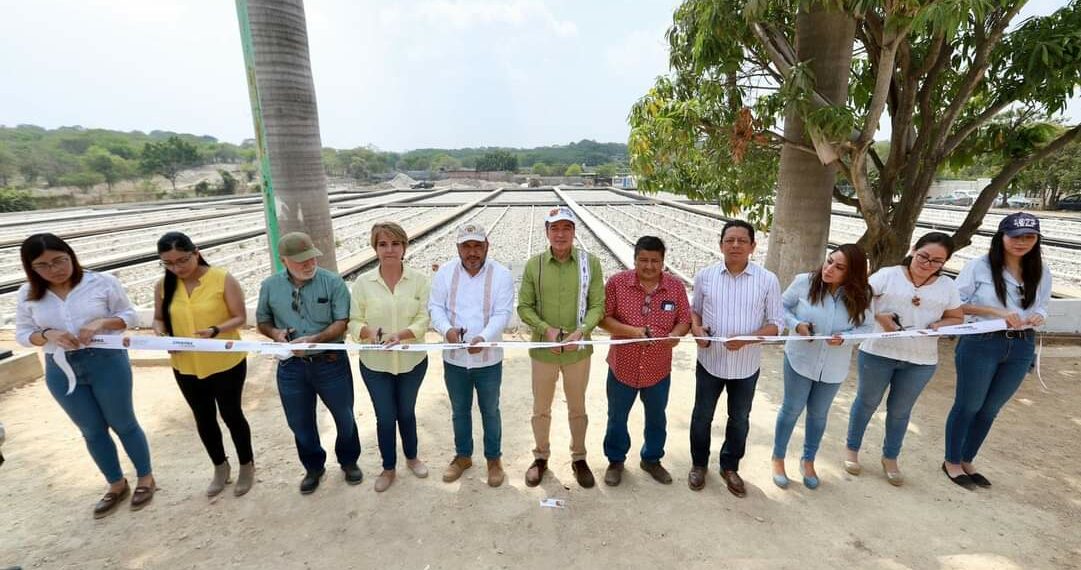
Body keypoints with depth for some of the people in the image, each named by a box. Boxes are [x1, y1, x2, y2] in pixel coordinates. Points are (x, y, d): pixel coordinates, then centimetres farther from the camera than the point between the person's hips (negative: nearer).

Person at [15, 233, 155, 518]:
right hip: (60, 370, 4)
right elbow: (22, 334, 4)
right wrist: (48, 335, -17)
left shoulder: (102, 282, -9)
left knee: (123, 424, 9)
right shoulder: (28, 294, 0)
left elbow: (129, 315, -3)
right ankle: (116, 485, 32)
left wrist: (102, 323, -22)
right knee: (92, 431, 15)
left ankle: (145, 478, 28)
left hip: (107, 362, -3)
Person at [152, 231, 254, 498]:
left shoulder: (223, 279, -16)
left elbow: (240, 317, -13)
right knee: (203, 419, 19)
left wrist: (215, 331, -30)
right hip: (186, 367, 5)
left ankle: (247, 466, 32)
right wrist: (160, 335, -13)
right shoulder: (164, 285, -3)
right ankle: (220, 468, 41)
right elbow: (159, 318, 8)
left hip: (226, 363, -4)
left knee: (231, 415, 10)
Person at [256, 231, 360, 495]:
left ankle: (349, 461, 39)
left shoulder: (333, 282, -11)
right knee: (300, 423, 17)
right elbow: (262, 321, 11)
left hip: (331, 362, -2)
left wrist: (314, 339, -26)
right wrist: (275, 333, -11)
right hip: (291, 366, 3)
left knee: (344, 416, 13)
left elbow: (342, 322, -13)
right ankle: (314, 467, 41)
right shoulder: (269, 286, -1)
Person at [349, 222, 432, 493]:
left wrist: (401, 334, -30)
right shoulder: (363, 282, -8)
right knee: (385, 417, 13)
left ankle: (412, 457, 45)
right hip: (375, 364, 0)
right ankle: (388, 468, 37)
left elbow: (424, 318, -13)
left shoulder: (418, 279, -10)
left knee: (406, 412, 20)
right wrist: (369, 332, -26)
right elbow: (354, 321, -5)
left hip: (412, 361, 0)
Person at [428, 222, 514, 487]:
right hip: (454, 359, 2)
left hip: (488, 360, -2)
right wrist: (447, 329, -24)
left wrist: (483, 338, -33)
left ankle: (494, 458, 37)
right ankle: (463, 456, 42)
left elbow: (502, 314, -16)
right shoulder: (445, 273, -3)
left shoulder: (501, 274, -11)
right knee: (459, 411, 20)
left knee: (490, 412, 16)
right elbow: (435, 307, -3)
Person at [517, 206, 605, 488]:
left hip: (579, 349, 0)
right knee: (541, 408, 18)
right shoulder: (534, 264, -7)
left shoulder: (590, 262, -8)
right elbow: (524, 307, -3)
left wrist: (581, 331, -22)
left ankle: (579, 458, 41)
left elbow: (597, 305, -6)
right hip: (543, 349, 1)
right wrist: (546, 329, -18)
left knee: (577, 408, 19)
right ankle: (541, 457, 42)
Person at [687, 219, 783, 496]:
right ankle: (698, 464, 38)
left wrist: (747, 339, -23)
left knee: (739, 419, 18)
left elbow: (776, 323, -6)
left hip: (746, 365, 0)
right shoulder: (705, 276, -6)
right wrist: (697, 330, -15)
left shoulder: (768, 280, -9)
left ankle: (730, 467, 42)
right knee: (702, 416, 15)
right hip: (709, 361, 0)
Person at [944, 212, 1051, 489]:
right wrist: (997, 312, -20)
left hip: (1022, 348, 5)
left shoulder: (1041, 272, 4)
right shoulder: (979, 266, -10)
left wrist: (1037, 317, -11)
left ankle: (966, 461, 33)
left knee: (990, 408, 16)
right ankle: (951, 462, 24)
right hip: (981, 344, -5)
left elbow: (1042, 306, 11)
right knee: (968, 406, 6)